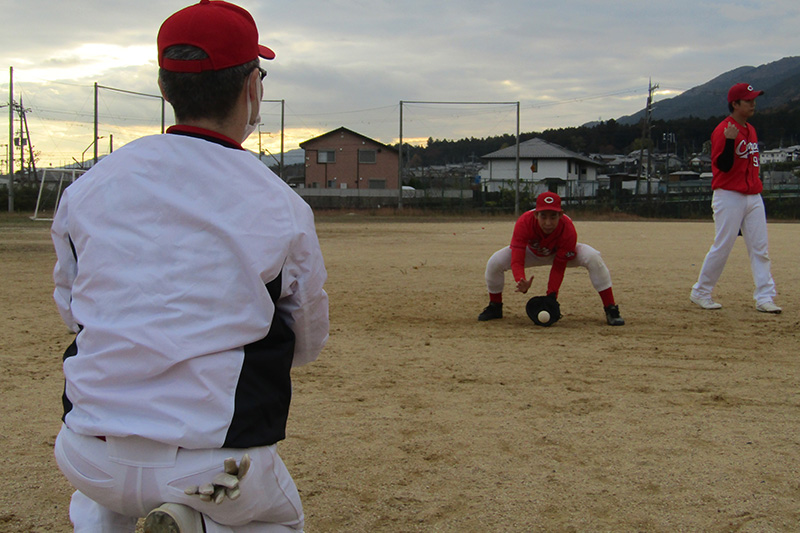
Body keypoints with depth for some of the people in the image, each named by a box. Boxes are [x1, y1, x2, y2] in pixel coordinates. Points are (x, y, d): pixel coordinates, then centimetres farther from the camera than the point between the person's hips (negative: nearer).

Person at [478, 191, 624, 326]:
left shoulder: (568, 230, -37)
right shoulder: (524, 223, -39)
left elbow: (559, 267, -28)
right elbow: (516, 261, -43)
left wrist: (552, 295, -39)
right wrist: (521, 282, -64)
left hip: (561, 253, -1)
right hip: (532, 252, 1)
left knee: (593, 258, -30)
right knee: (494, 262, -21)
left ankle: (611, 309, -19)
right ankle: (495, 307, 6)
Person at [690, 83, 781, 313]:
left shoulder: (751, 130, 16)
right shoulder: (723, 130, -11)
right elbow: (723, 165, -19)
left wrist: (756, 189, 18)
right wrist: (730, 141, -31)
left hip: (753, 196, 8)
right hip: (729, 197, -8)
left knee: (760, 249, 2)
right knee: (722, 247, -4)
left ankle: (764, 297, 4)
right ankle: (700, 293, 10)